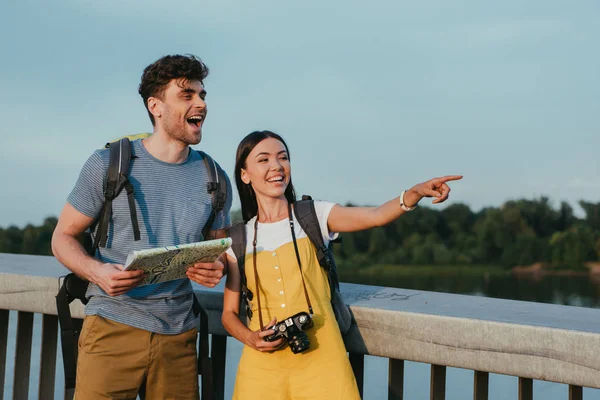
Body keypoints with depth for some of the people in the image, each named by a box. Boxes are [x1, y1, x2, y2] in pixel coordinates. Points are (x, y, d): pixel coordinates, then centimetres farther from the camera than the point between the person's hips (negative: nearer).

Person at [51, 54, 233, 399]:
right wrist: (97, 271, -18)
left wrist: (218, 268, -7)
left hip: (179, 335, 3)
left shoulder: (214, 179, 7)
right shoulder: (108, 164, -2)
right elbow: (64, 237, 3)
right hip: (114, 328, -3)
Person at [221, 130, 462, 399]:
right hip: (263, 367, 2)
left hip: (320, 361, -1)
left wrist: (415, 192, -32)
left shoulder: (314, 216, 1)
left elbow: (375, 216, -15)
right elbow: (229, 314, 9)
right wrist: (251, 338, -11)